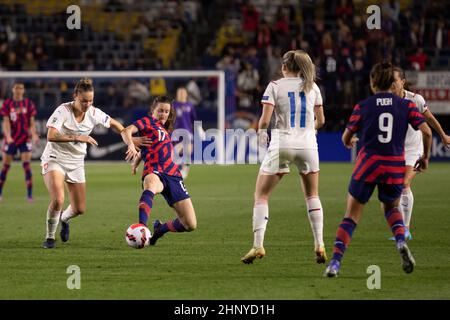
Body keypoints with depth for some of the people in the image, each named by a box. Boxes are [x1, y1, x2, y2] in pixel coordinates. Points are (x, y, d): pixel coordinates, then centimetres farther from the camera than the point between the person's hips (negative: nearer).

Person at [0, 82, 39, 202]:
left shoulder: (29, 104, 2)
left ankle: (29, 194, -11)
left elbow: (32, 121, 2)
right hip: (11, 139, 0)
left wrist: (34, 134, -17)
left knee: (26, 165, -11)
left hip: (25, 139, 0)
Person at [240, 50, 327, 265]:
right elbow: (320, 121, 13)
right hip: (308, 144, 3)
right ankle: (319, 245, 9)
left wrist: (261, 134, 12)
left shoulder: (275, 86, -1)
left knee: (261, 196, 6)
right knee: (312, 195, 19)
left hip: (281, 145, -3)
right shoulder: (312, 87, 8)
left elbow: (264, 120, -8)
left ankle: (258, 245, -6)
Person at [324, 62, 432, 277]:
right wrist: (425, 157, 12)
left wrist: (350, 143, 29)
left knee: (351, 216, 7)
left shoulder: (363, 106, 1)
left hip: (367, 164, -1)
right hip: (395, 167, 1)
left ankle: (335, 262, -6)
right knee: (391, 208, 27)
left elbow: (346, 138, 5)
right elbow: (426, 132, -3)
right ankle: (401, 242, 0)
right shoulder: (406, 105, 4)